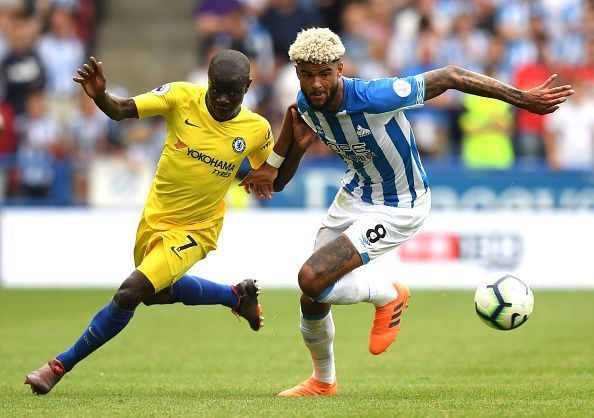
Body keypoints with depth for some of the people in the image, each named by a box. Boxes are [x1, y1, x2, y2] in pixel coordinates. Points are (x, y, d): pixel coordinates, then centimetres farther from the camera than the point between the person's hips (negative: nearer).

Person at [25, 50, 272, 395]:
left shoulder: (257, 129, -13)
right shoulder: (183, 97, -17)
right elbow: (122, 110, -23)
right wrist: (99, 95, -46)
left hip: (195, 230, -4)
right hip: (155, 217, 4)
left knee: (131, 292, -19)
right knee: (159, 292, 26)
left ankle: (61, 366, -3)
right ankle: (238, 295, 50)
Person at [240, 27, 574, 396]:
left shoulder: (374, 97, -33)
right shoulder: (306, 104, -12)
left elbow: (450, 76, -26)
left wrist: (523, 99, -23)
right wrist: (296, 144, -19)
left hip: (398, 209, -7)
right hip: (355, 195, 7)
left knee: (311, 279, -22)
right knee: (312, 301, 11)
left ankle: (387, 295, 6)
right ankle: (323, 382, 39)